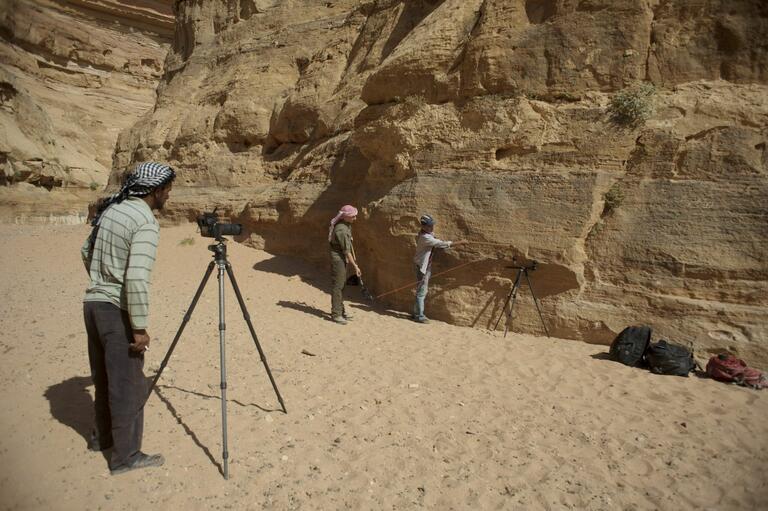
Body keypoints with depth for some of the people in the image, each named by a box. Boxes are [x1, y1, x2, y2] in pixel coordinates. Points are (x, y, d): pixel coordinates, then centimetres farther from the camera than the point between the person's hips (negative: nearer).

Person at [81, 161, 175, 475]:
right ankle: (125, 456, 16)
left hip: (93, 303, 9)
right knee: (128, 386, 4)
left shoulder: (110, 209, 8)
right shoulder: (146, 222, -19)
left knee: (105, 378, 23)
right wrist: (140, 327, -20)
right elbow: (137, 279, -27)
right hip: (117, 311, -9)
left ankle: (102, 436, 39)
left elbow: (87, 251, 21)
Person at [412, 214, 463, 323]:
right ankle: (419, 316, 4)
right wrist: (460, 242, -20)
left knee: (423, 291, 15)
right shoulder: (425, 237, -24)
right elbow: (442, 244, -25)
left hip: (426, 267, 10)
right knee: (421, 292, -3)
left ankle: (416, 313, 24)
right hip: (422, 267, -10)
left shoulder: (427, 234, 7)